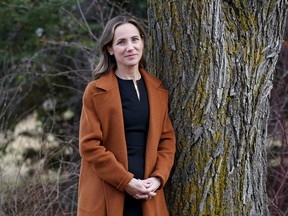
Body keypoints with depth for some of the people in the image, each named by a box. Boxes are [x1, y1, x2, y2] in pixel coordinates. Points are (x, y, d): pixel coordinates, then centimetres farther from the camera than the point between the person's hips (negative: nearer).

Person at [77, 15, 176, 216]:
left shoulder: (158, 90, 11)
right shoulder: (96, 91, -2)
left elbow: (167, 139, 13)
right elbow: (90, 145, -6)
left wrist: (158, 178, -3)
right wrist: (126, 181, -12)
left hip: (147, 197, 4)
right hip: (106, 197, -4)